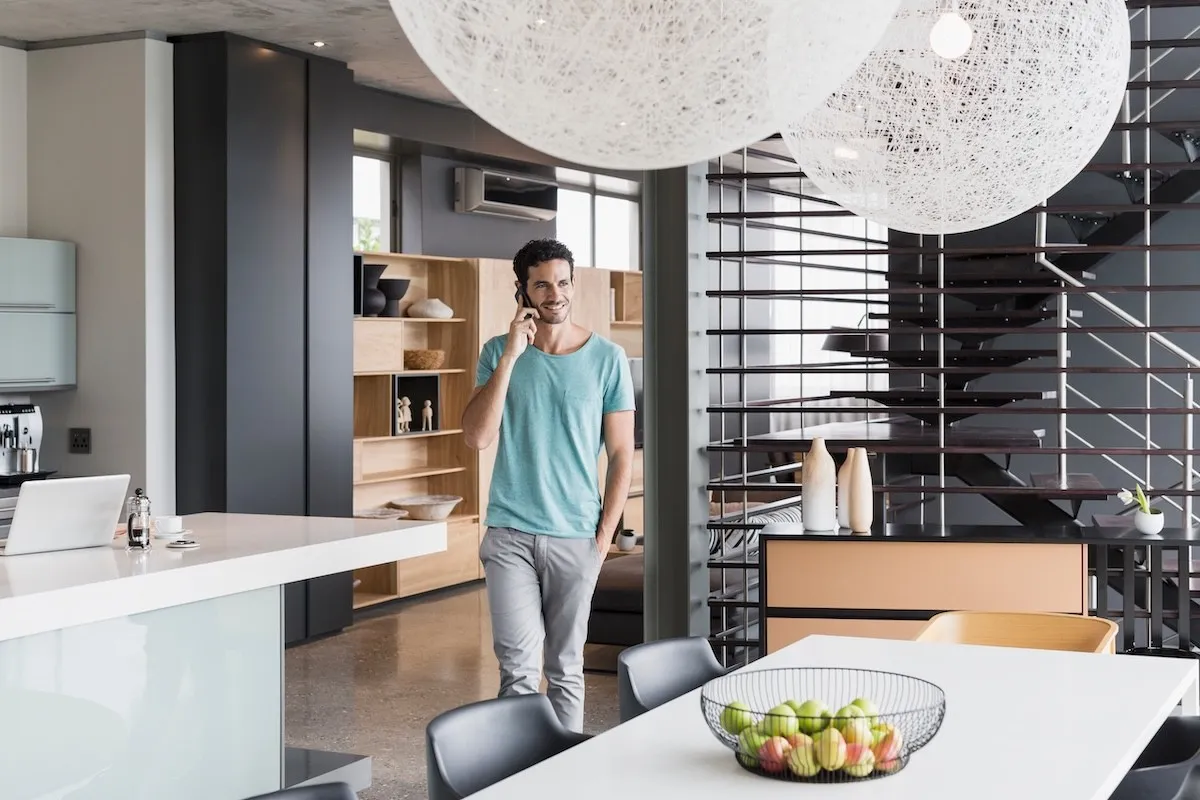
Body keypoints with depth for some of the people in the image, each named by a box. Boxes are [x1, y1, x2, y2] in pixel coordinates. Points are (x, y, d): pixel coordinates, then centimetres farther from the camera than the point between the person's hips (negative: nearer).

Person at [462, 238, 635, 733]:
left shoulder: (607, 358, 0)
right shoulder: (498, 353, 2)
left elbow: (621, 454, 2)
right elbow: (477, 437, -11)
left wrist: (604, 534, -4)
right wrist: (511, 355, -15)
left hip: (576, 537, 0)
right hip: (510, 533, 0)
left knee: (566, 667, 9)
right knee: (519, 666, -4)